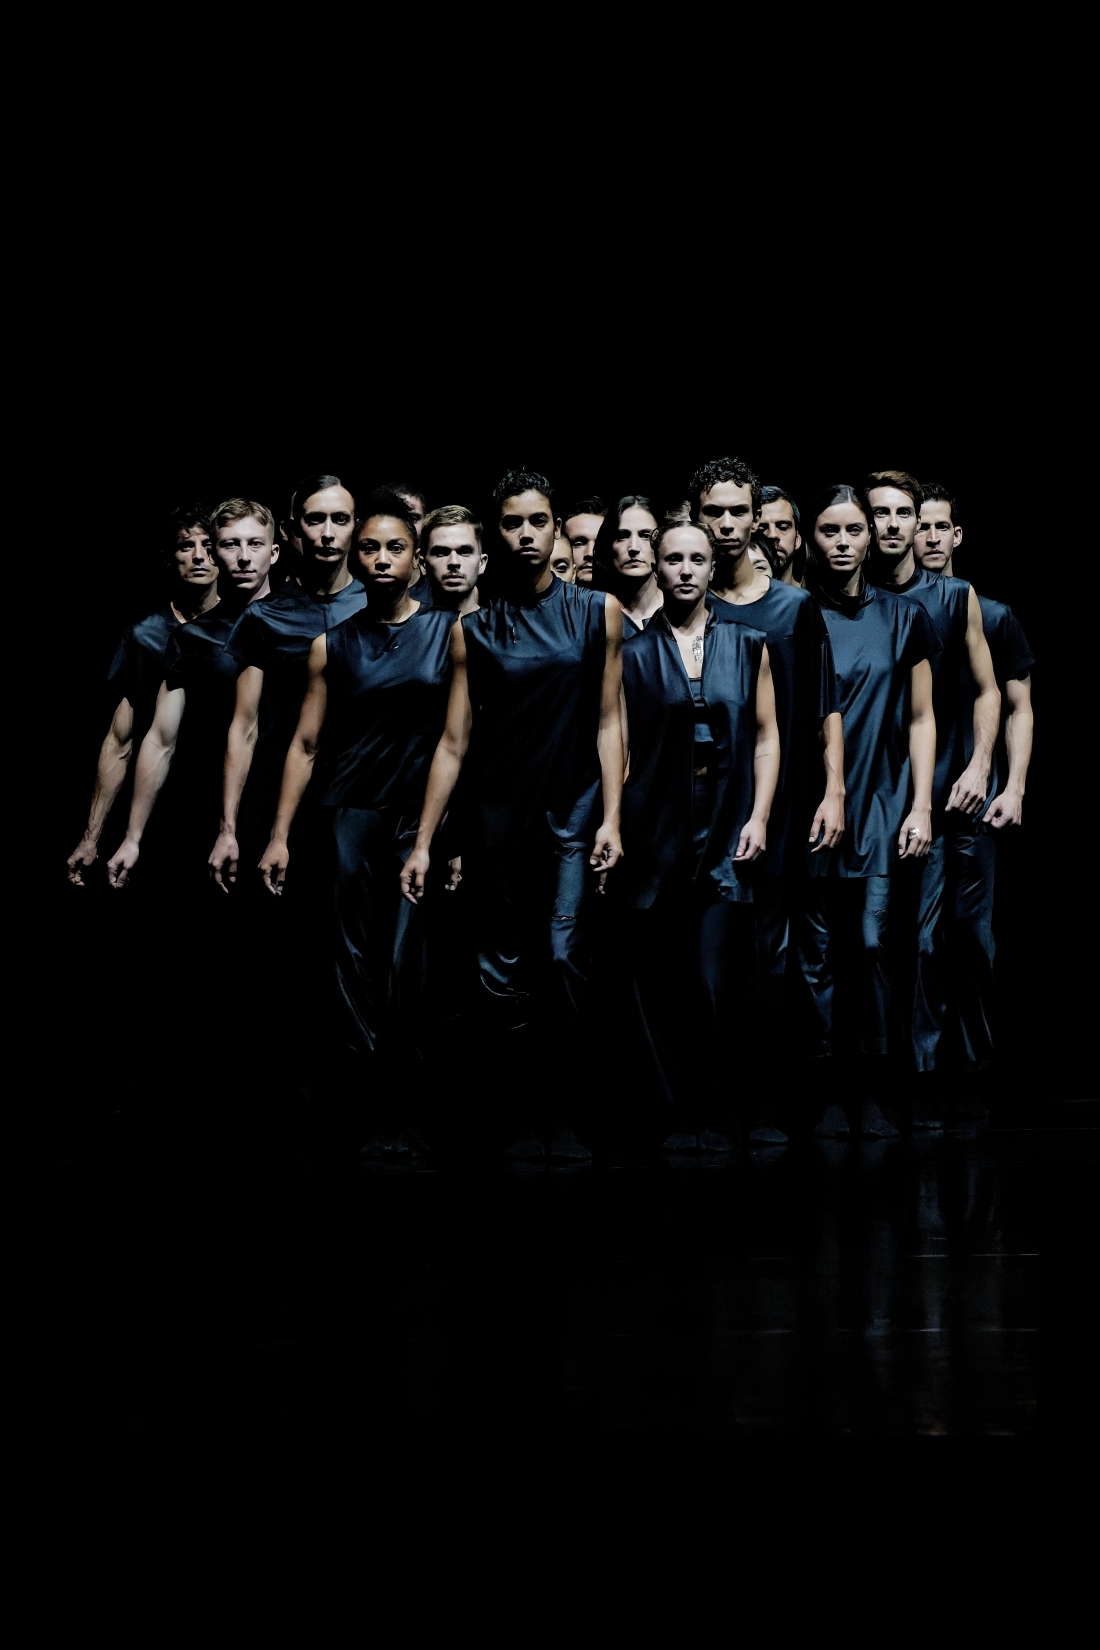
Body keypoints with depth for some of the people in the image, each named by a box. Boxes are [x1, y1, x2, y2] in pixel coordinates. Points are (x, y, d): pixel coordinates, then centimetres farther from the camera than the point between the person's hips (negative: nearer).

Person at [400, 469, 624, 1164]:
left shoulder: (597, 612, 5)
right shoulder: (474, 630, 5)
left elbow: (607, 721, 4)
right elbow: (455, 741, 6)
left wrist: (610, 819, -4)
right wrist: (423, 841, 2)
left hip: (570, 814, -1)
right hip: (496, 819, 1)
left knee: (564, 958, -11)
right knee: (504, 974, 1)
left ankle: (565, 1110, -3)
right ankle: (522, 1115, 9)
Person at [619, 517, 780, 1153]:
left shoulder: (747, 646, 9)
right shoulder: (633, 652, 5)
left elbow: (765, 737, 10)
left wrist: (758, 818, 0)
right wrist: (612, 825, -6)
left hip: (726, 837, 0)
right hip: (656, 836, 0)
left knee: (719, 981, -9)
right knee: (661, 987, 1)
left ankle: (715, 1115, 1)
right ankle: (683, 1109, 12)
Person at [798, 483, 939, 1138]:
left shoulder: (902, 617, 7)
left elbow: (920, 718, 10)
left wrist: (921, 806, 2)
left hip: (880, 804, 0)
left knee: (871, 945, -5)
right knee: (821, 952, 0)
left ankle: (871, 1092, 1)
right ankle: (829, 1091, 5)